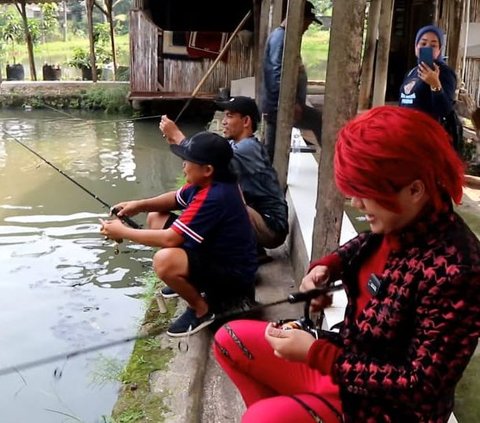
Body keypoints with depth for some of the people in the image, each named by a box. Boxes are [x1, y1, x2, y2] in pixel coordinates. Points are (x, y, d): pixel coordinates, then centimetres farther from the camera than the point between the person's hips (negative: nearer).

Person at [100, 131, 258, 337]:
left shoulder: (213, 197, -31)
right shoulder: (208, 182, -3)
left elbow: (169, 239, -30)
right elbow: (175, 199, 15)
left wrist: (122, 232, -18)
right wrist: (138, 205, -1)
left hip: (233, 273, -10)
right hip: (215, 253, 10)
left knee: (165, 260, -35)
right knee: (156, 219, 12)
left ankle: (203, 308, -6)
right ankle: (194, 282, 19)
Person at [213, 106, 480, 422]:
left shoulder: (453, 271, -31)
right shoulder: (399, 224, -8)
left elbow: (421, 387, -26)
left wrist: (317, 354, -25)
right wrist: (328, 265, -3)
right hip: (346, 355, 8)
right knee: (230, 339, 10)